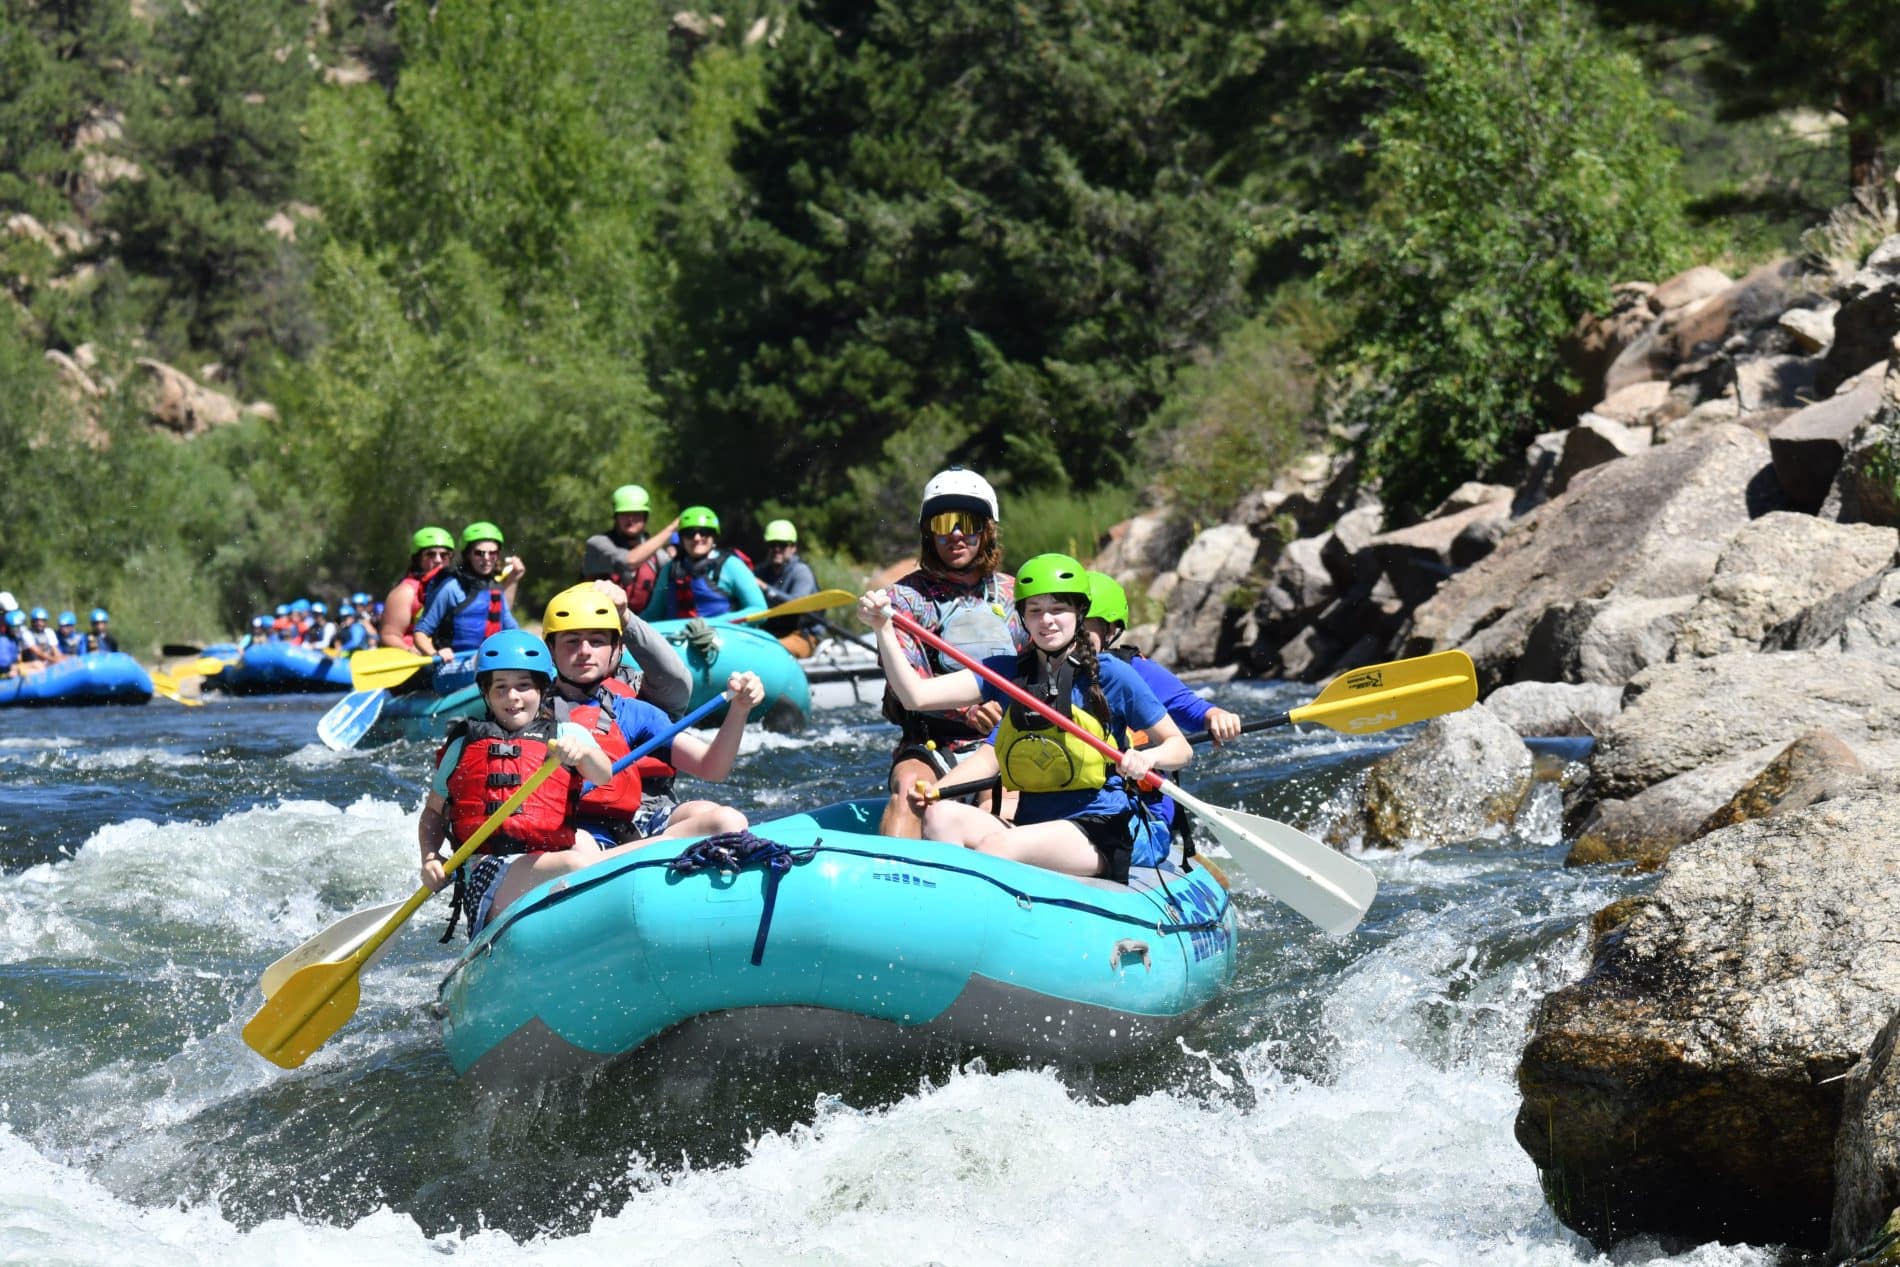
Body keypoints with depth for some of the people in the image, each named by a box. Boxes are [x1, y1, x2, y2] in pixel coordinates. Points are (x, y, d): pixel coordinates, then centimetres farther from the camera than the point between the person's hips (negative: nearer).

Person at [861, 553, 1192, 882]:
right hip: (1031, 824, 5)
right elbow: (916, 696, -1)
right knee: (941, 816, -22)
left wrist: (1147, 758, -19)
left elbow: (1181, 747, 4)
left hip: (1102, 831, -5)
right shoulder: (1006, 672, 10)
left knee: (995, 848, -32)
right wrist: (883, 628, -14)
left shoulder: (1110, 675, 0)